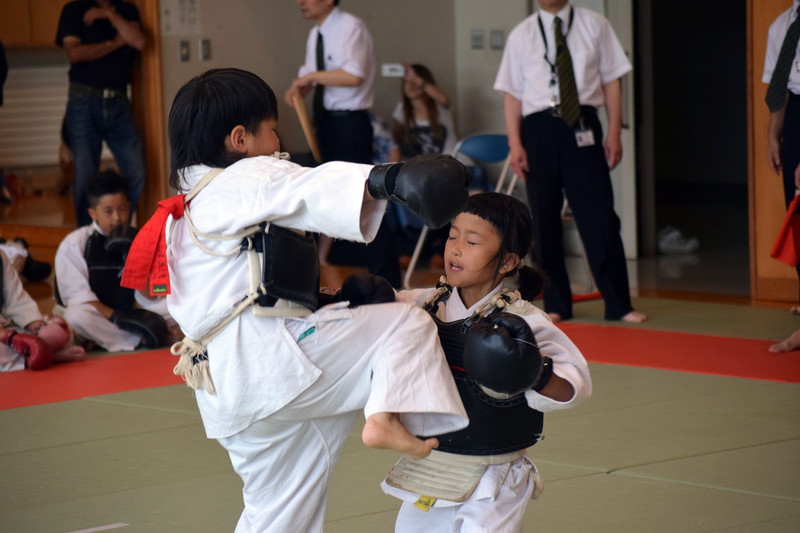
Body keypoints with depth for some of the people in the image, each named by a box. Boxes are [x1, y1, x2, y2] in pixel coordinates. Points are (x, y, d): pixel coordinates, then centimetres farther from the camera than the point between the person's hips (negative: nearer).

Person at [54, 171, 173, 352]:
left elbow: (149, 299, -2)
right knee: (76, 316, -37)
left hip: (128, 316, 4)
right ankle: (140, 340, -26)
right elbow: (77, 296, -14)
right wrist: (116, 317, -26)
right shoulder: (73, 245, -5)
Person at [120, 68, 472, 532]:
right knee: (406, 324, -5)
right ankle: (388, 417, -26)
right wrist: (389, 179, -39)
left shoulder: (190, 206, 26)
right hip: (268, 360, -10)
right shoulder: (247, 180, -3)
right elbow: (315, 190, -24)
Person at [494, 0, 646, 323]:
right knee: (544, 221, 7)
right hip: (539, 128, 1)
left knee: (599, 217, -4)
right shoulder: (521, 35, 6)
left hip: (583, 127, -1)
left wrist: (614, 134, 0)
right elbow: (512, 93, 5)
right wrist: (515, 144, -4)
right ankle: (556, 304, 19)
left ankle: (618, 305, 3)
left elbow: (611, 80, 6)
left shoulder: (594, 26, 5)